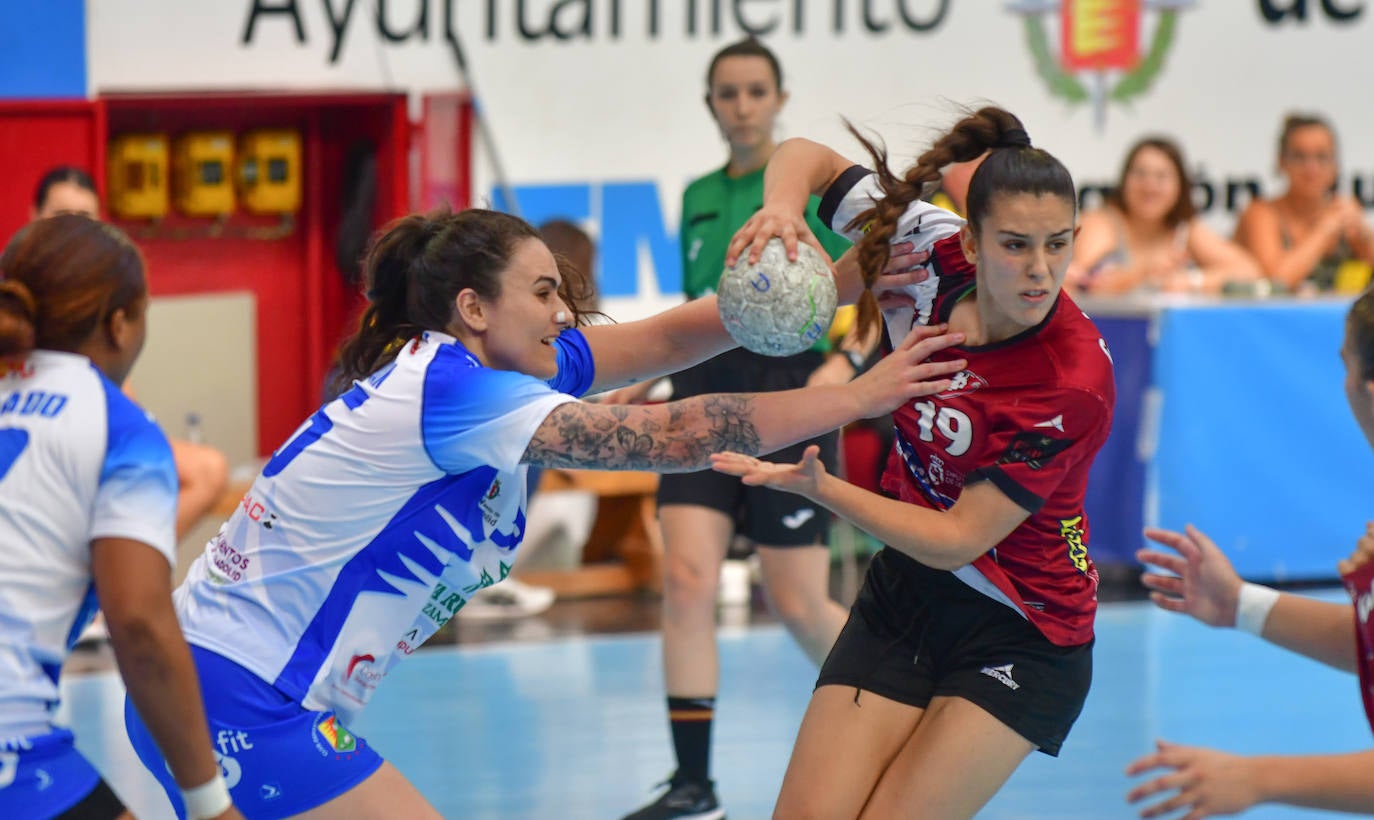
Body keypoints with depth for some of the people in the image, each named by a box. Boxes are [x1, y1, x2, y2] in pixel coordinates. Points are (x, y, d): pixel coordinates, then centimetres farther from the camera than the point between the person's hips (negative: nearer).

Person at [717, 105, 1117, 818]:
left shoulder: (1074, 382, -27)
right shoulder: (931, 251, -13)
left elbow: (957, 540, -24)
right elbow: (808, 160, 2)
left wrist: (817, 487, -33)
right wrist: (782, 208, -22)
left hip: (1019, 634, -5)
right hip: (903, 592, 5)